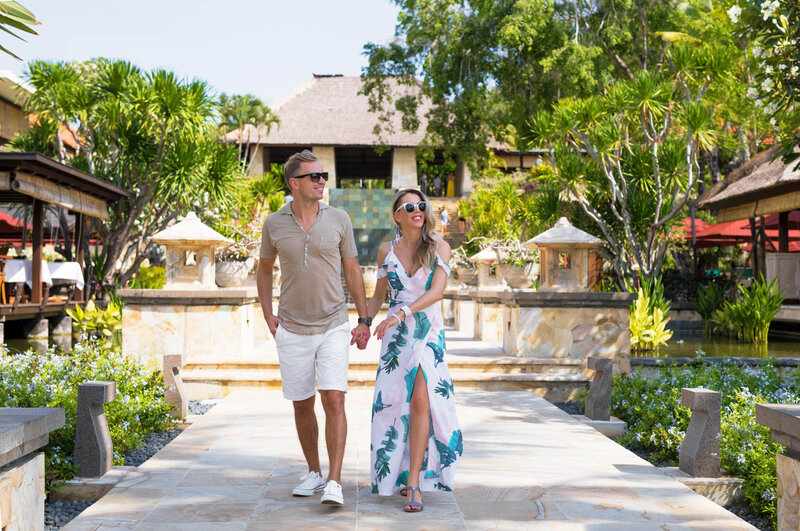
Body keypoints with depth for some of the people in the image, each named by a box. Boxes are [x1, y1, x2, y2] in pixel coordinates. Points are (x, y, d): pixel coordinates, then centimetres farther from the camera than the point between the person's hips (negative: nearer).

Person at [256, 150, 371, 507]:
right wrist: (268, 316, 6)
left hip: (333, 327, -1)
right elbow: (264, 270, 15)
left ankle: (334, 481, -8)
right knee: (302, 406, 9)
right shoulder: (274, 224, 0)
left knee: (334, 400, -12)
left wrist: (364, 320, 4)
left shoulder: (338, 219, -1)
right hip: (292, 330, 1)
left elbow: (352, 270, 6)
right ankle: (313, 473, 26)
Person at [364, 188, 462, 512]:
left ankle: (414, 483, -11)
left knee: (420, 400, -15)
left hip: (428, 330, -2)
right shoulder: (386, 251, 8)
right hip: (395, 335, 3)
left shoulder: (439, 248, 0)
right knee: (391, 402, 0)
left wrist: (401, 313, -22)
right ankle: (395, 472, 20)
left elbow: (436, 291, -12)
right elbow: (378, 296, 17)